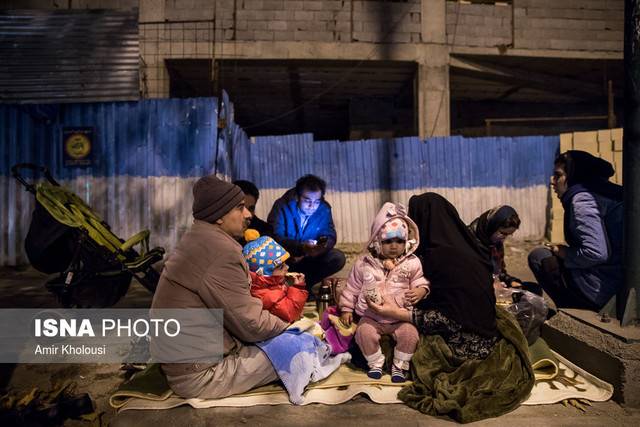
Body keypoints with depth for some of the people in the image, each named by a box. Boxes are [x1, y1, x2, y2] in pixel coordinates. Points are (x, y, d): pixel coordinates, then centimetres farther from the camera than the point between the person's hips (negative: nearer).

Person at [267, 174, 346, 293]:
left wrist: (322, 247, -32)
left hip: (310, 257, 4)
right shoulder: (282, 206, -20)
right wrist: (301, 247, -44)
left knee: (338, 258, -17)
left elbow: (330, 236, -6)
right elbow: (275, 237, -28)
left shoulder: (324, 209, -9)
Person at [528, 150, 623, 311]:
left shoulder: (582, 199, -14)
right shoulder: (605, 191, 15)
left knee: (538, 255, 1)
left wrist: (565, 254, -6)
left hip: (603, 290, -10)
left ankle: (570, 310, 8)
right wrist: (567, 252, 12)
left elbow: (597, 253, -24)